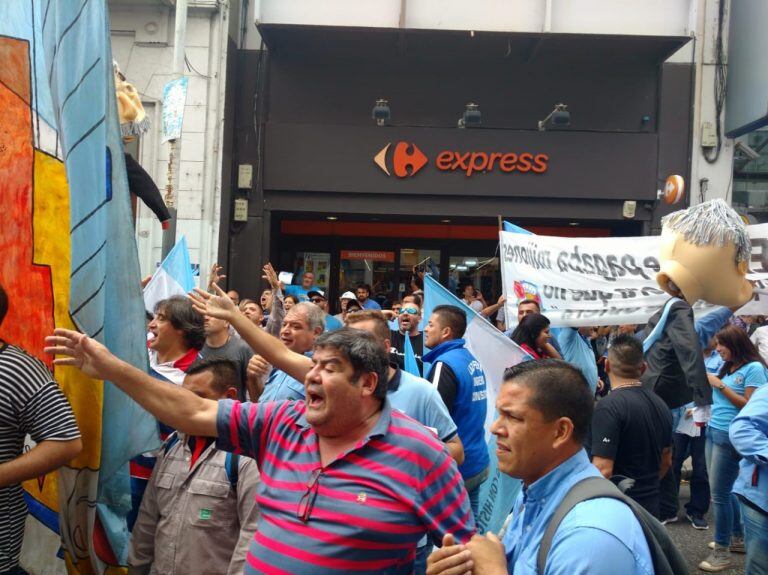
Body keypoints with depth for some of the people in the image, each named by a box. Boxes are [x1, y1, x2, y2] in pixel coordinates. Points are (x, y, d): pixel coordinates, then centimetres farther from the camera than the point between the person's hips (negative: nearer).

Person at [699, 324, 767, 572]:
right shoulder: (725, 367, 12)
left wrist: (720, 385, -14)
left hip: (731, 435, -8)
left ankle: (722, 552, 4)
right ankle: (738, 536, 30)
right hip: (713, 431, 8)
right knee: (725, 490, 15)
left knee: (719, 494, -5)